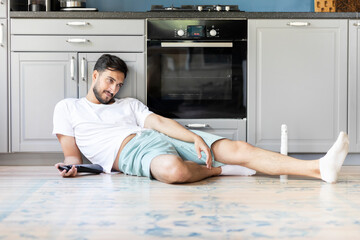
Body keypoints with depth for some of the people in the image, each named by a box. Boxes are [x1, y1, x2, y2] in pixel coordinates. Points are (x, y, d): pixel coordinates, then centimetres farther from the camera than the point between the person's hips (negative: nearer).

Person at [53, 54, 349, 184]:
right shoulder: (67, 108, 18)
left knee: (238, 148, -14)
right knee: (174, 170, -44)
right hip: (132, 152, -5)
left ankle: (319, 168, -22)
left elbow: (160, 121, 10)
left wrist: (196, 139, -9)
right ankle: (215, 170, -9)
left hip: (162, 137, 5)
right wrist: (70, 165, -14)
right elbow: (72, 153, 13)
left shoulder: (130, 104, 26)